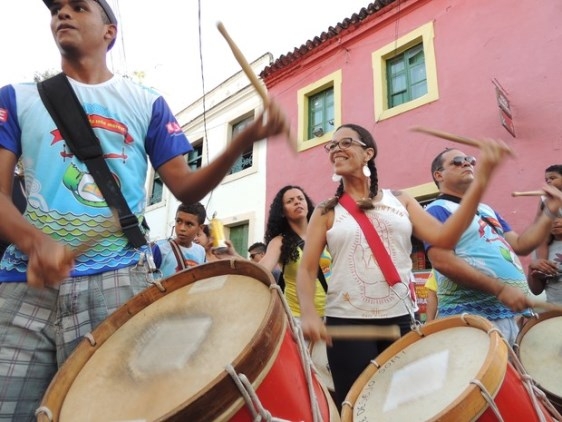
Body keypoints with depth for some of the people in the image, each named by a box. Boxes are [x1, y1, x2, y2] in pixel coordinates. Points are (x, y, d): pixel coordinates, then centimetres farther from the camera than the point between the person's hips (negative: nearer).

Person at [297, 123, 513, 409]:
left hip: (400, 320, 2)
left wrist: (480, 181, -10)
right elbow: (307, 269, -3)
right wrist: (308, 313, -21)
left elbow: (443, 238, -6)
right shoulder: (326, 212, 2)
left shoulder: (399, 201, 7)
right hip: (347, 323, -2)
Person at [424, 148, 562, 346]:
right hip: (473, 315, -8)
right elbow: (442, 261, -21)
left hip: (516, 311, 9)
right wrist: (499, 289, -22)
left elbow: (521, 245, 16)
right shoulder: (438, 210, -8)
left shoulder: (486, 209, 20)